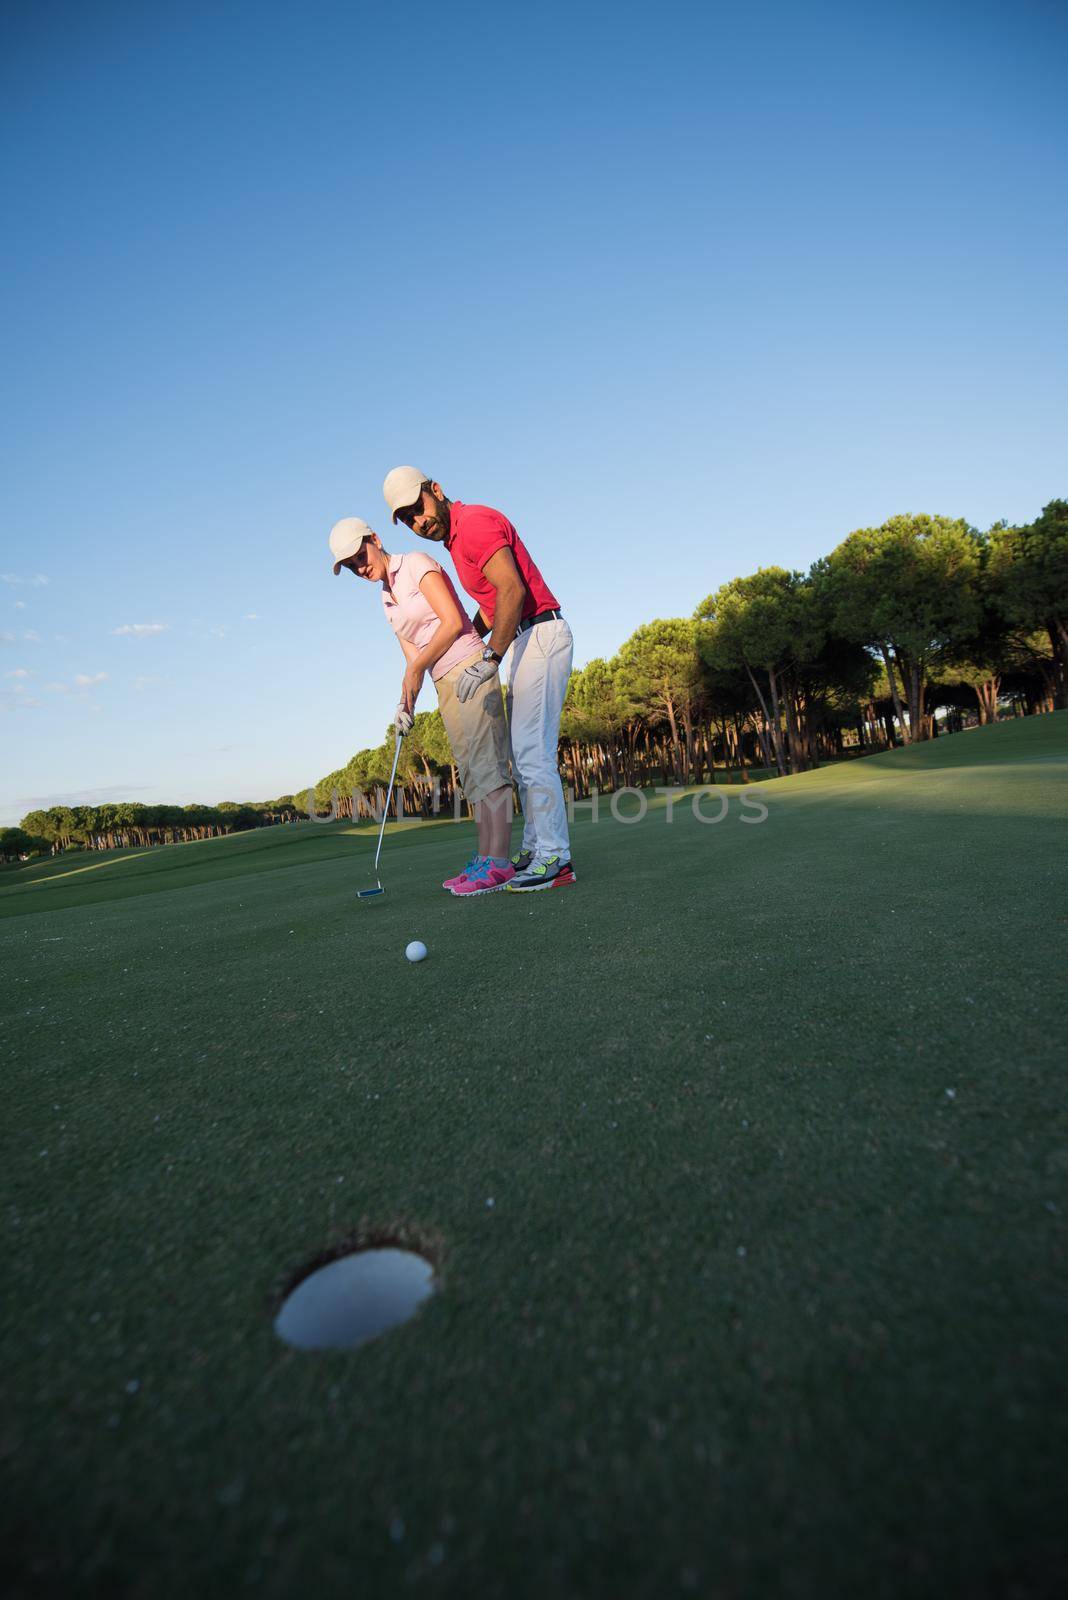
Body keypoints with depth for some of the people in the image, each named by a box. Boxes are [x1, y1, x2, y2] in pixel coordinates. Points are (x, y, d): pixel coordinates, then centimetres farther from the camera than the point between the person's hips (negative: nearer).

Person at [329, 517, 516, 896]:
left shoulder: (416, 563, -3)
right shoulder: (388, 602, 19)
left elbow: (454, 621, -13)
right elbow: (414, 660, 16)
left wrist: (415, 669, -10)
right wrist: (406, 702, 1)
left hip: (469, 669, -9)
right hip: (445, 684, 9)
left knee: (486, 764, -14)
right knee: (471, 770, 5)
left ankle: (498, 862, -16)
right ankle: (484, 857, 7)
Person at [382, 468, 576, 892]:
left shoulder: (474, 522, -11)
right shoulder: (457, 538, 20)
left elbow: (512, 591, -22)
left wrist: (490, 659, -22)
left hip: (540, 636, -11)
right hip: (526, 641, 11)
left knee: (532, 752, -13)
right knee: (523, 752, 11)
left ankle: (555, 858, -9)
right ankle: (534, 847, 18)